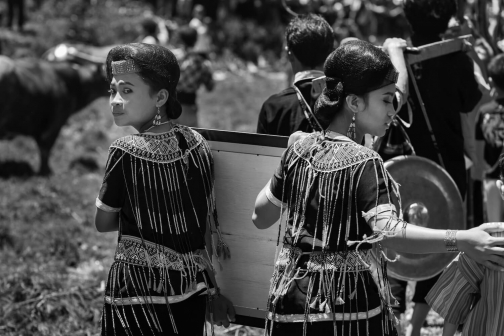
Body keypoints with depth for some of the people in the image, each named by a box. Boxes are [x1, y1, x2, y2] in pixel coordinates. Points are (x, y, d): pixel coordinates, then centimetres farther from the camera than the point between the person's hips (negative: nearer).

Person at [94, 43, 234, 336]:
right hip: (191, 289, 5)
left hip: (138, 292, -5)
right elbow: (209, 226, 6)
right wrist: (213, 290, 13)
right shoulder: (196, 144, 1)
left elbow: (103, 223, -2)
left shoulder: (125, 152, -13)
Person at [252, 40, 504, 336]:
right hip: (352, 311, -7)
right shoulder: (364, 164, -17)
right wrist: (461, 240, -38)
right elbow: (387, 232, -32)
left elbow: (261, 217, 15)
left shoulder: (300, 149, 4)